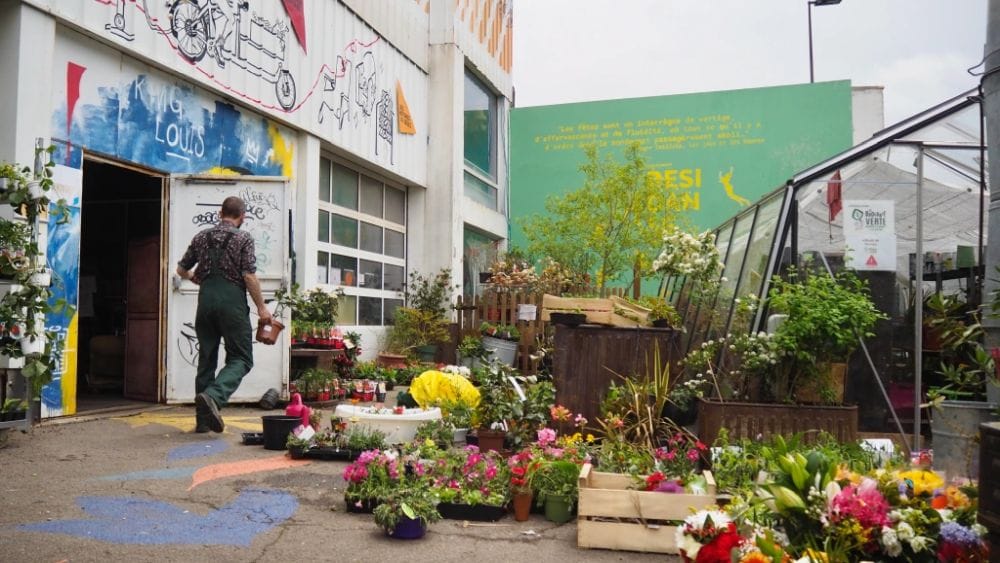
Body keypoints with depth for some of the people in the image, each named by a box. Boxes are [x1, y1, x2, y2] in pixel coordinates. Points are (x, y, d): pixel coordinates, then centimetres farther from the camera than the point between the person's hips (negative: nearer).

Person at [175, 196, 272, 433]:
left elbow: (181, 270, 19)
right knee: (240, 358, 2)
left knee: (206, 359, 11)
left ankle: (203, 419, 13)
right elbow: (249, 276, -8)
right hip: (232, 300, -5)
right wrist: (261, 307, -2)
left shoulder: (202, 237, 13)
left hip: (206, 299, 5)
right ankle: (213, 396, -24)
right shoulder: (244, 238, -1)